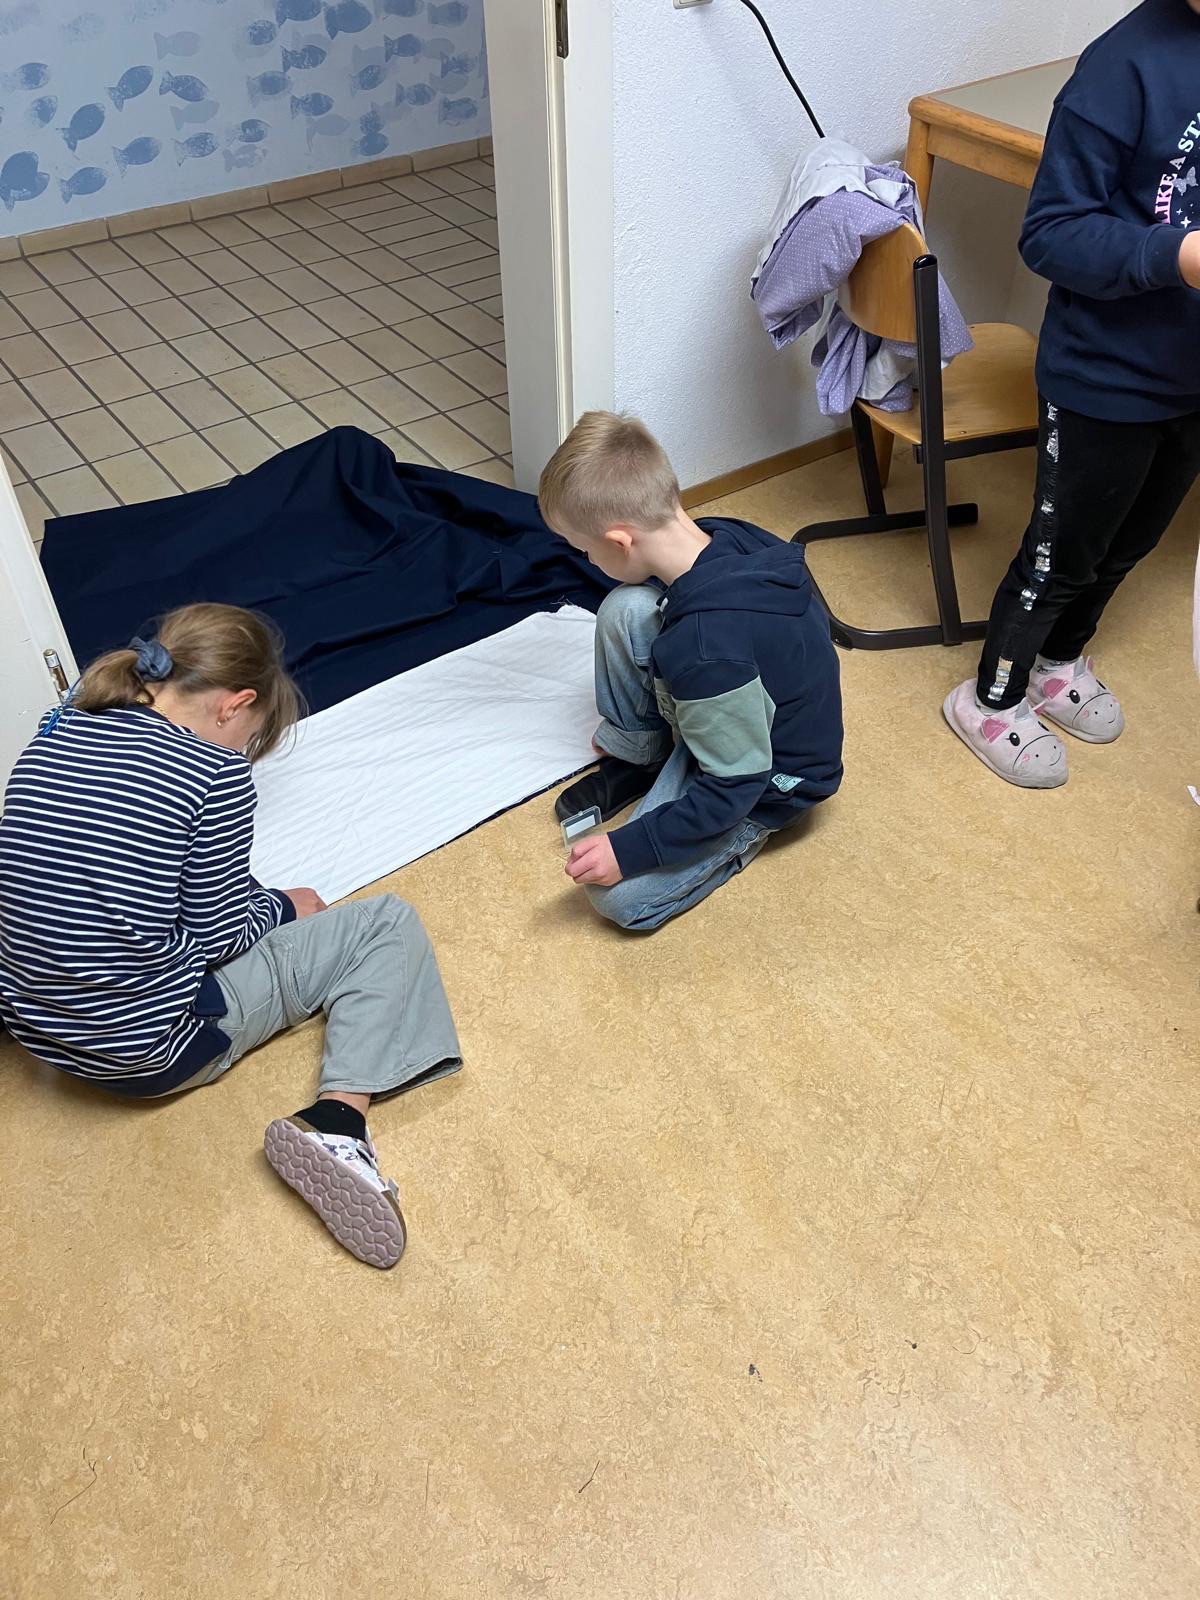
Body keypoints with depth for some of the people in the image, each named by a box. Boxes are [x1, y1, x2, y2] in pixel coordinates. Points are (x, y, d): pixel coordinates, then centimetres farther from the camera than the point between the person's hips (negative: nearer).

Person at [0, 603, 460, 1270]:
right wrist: (283, 905, 11)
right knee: (389, 926, 0)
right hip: (150, 1052, -7)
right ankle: (337, 1119, -14)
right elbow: (216, 935, -10)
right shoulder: (216, 772, -16)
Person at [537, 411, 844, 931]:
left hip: (766, 784, -8)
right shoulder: (720, 538, -15)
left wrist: (629, 849, -23)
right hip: (722, 717, 8)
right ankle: (634, 758, 10)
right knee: (625, 610, -11)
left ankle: (743, 835, 9)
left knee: (621, 896, -14)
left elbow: (733, 786, -31)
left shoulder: (707, 648, -40)